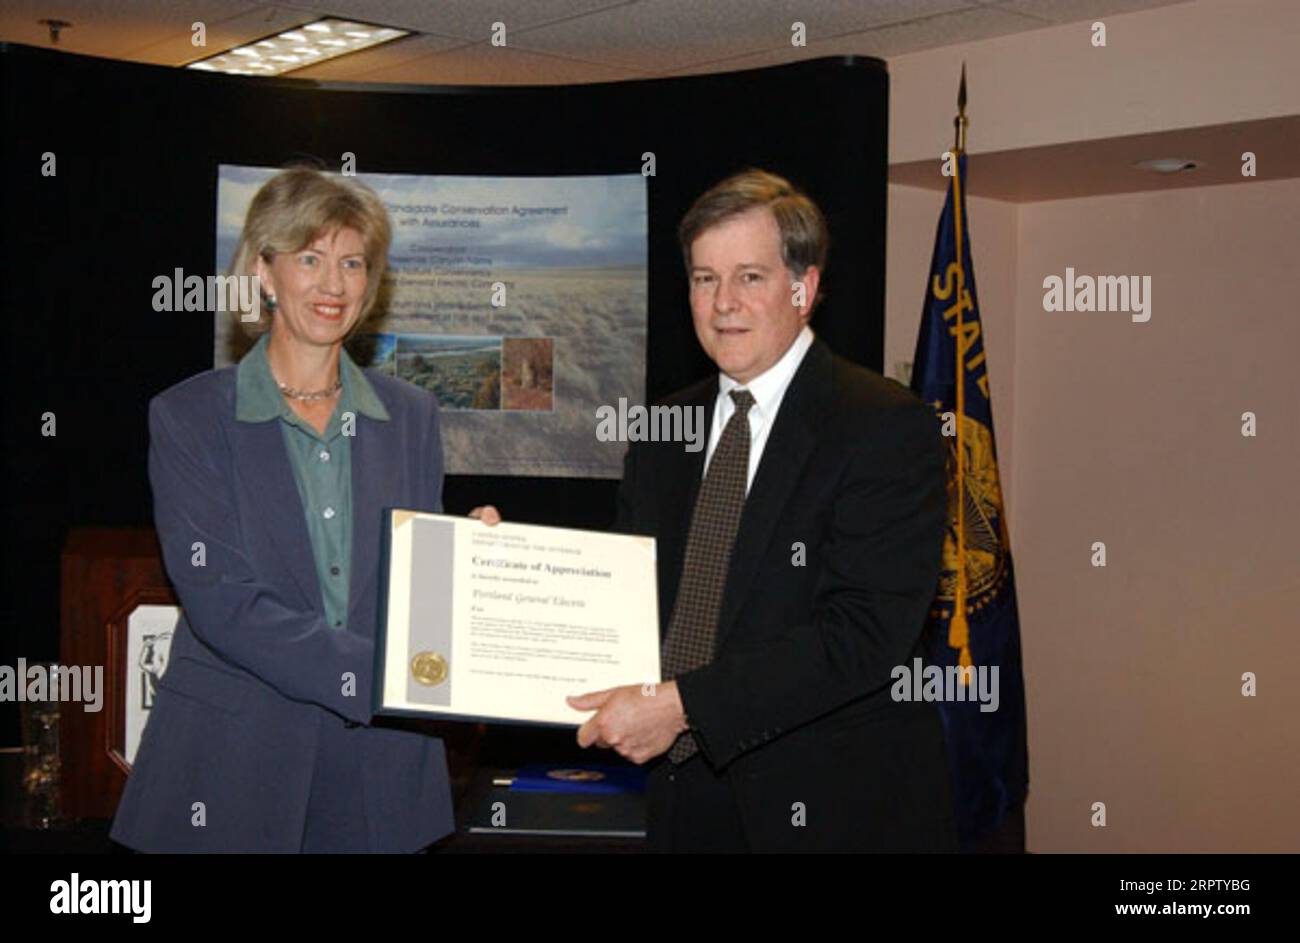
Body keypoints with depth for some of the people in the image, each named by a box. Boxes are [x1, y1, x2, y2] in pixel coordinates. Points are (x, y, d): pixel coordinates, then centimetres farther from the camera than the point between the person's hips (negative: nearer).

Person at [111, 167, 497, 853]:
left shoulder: (410, 416, 9)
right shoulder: (187, 417, -3)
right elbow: (221, 601, -13)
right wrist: (376, 676, -23)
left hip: (380, 767, 3)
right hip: (234, 760, -3)